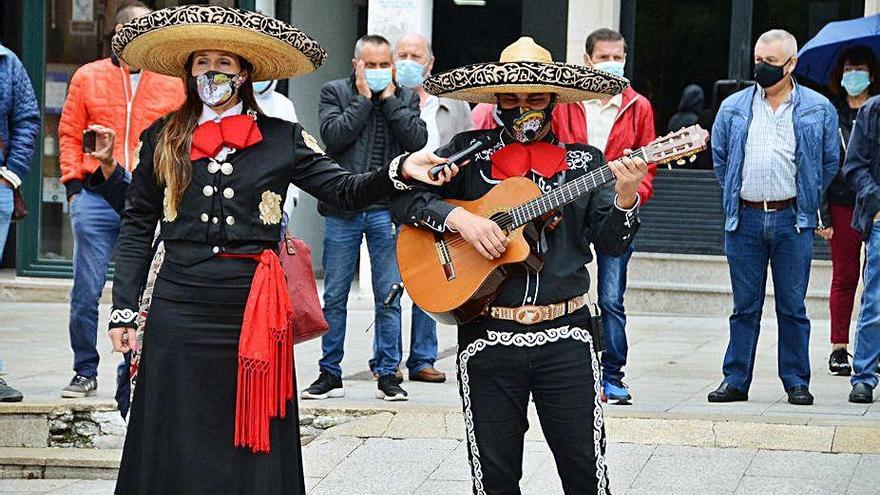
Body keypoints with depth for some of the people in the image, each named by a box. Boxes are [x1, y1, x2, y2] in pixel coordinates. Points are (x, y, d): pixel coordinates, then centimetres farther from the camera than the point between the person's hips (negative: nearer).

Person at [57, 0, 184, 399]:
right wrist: (74, 183, 2)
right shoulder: (88, 78, 9)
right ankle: (85, 372, 12)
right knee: (86, 291, 0)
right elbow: (70, 133, 11)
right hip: (96, 199, 0)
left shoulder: (173, 83, 8)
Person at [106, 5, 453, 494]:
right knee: (176, 444, 3)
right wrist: (123, 307, 3)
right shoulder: (162, 139, 8)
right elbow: (136, 227, 9)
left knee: (251, 443, 3)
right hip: (178, 311, 0)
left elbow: (343, 190, 0)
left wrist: (400, 170, -19)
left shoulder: (281, 139, 6)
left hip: (254, 308, 0)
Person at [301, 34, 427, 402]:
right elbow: (333, 136, -11)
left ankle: (387, 374, 10)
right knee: (334, 297, 4)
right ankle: (330, 375, 13)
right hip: (342, 209, -1)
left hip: (387, 210, 1)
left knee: (388, 298, 3)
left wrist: (389, 99, -6)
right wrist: (363, 99, -9)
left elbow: (418, 140, -6)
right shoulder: (335, 92, 4)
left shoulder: (405, 99, 10)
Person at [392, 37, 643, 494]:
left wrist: (624, 199, -18)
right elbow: (404, 198, 1)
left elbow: (611, 242, 1)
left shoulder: (584, 162, 8)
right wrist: (458, 217, -15)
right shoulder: (469, 152, 7)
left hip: (566, 337, 0)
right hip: (487, 337, 0)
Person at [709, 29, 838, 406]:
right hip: (744, 220, 1)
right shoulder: (733, 108, 8)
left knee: (792, 307, 3)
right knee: (745, 306, 6)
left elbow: (830, 163, 12)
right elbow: (720, 159, 17)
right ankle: (735, 381, 10)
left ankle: (796, 382, 10)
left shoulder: (818, 109, 4)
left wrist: (805, 202, 10)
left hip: (793, 221, -1)